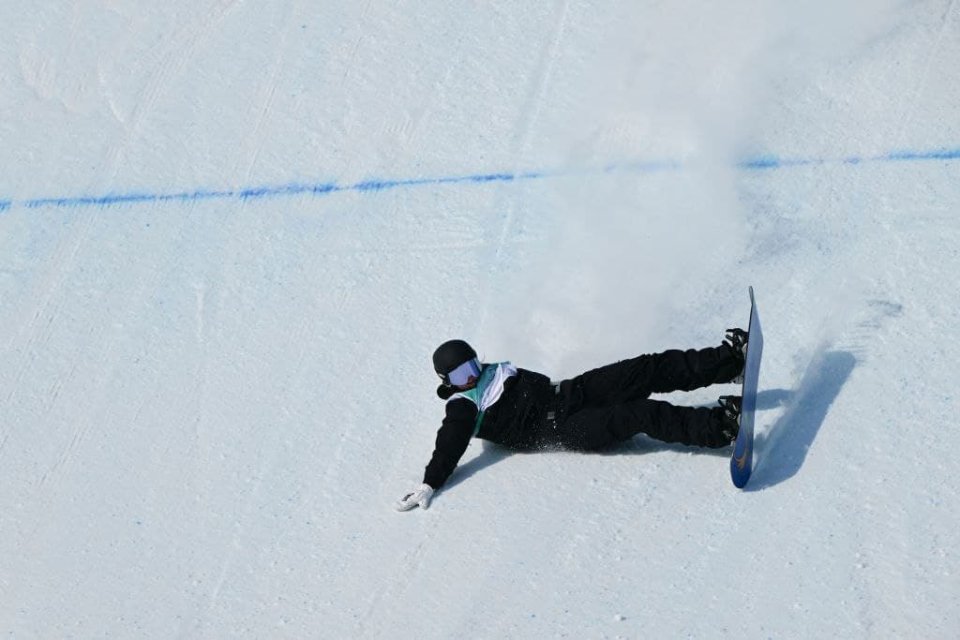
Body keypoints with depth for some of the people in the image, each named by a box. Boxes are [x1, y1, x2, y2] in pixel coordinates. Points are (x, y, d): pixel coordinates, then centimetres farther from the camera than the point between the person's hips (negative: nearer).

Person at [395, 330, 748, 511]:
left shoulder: (491, 372, 15)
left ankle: (729, 361, -7)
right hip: (561, 430, -7)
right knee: (642, 415, -24)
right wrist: (428, 485, -26)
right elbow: (448, 449, -16)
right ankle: (719, 426, -29)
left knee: (648, 371, -7)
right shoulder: (463, 409, -5)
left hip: (570, 392, 7)